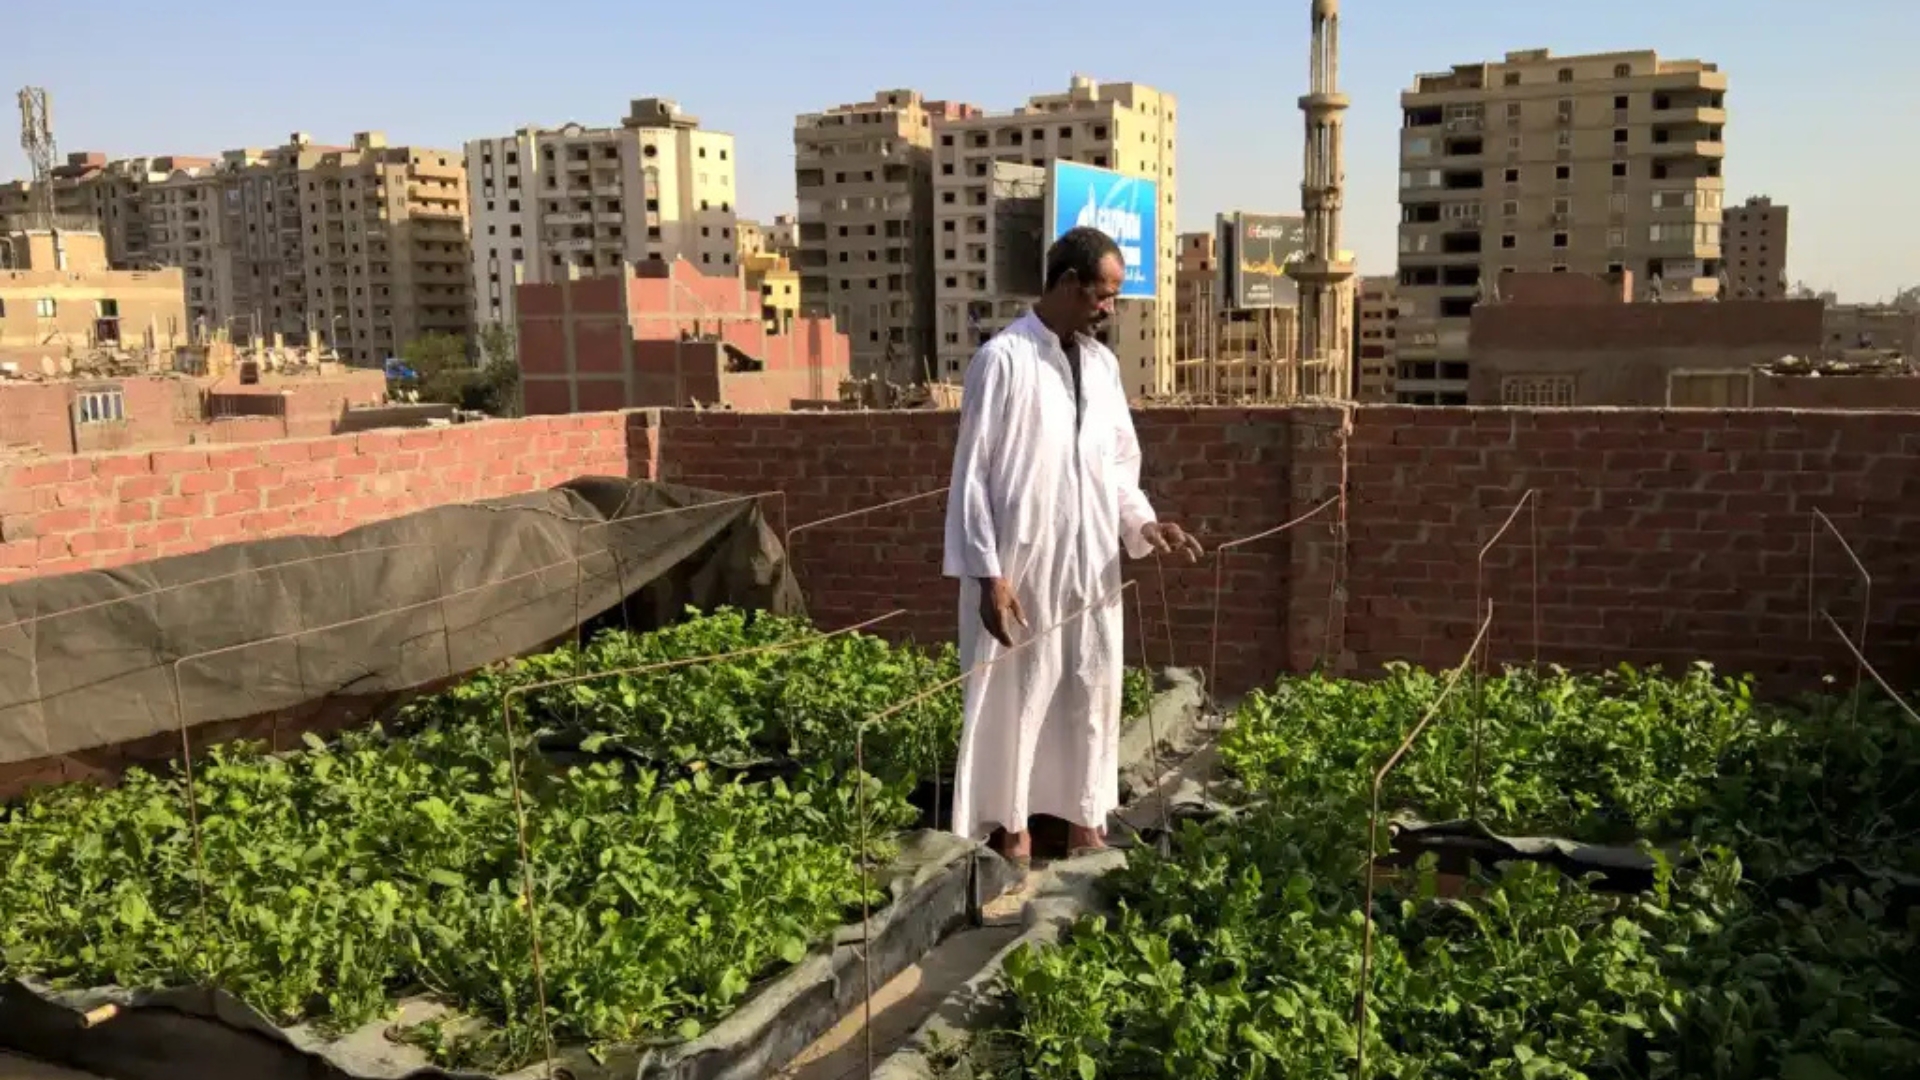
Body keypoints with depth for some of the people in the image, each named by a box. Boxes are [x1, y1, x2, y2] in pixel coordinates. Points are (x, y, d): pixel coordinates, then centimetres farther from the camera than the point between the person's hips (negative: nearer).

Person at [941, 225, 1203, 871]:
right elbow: (973, 473, -12)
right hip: (1022, 569, -6)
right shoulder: (1003, 359, -12)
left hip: (1092, 566, 6)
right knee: (1017, 697, 5)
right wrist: (988, 572, -16)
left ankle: (1085, 821, 28)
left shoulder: (1102, 363, 8)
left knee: (1093, 692, 13)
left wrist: (1143, 523, -2)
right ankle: (1011, 829, 20)